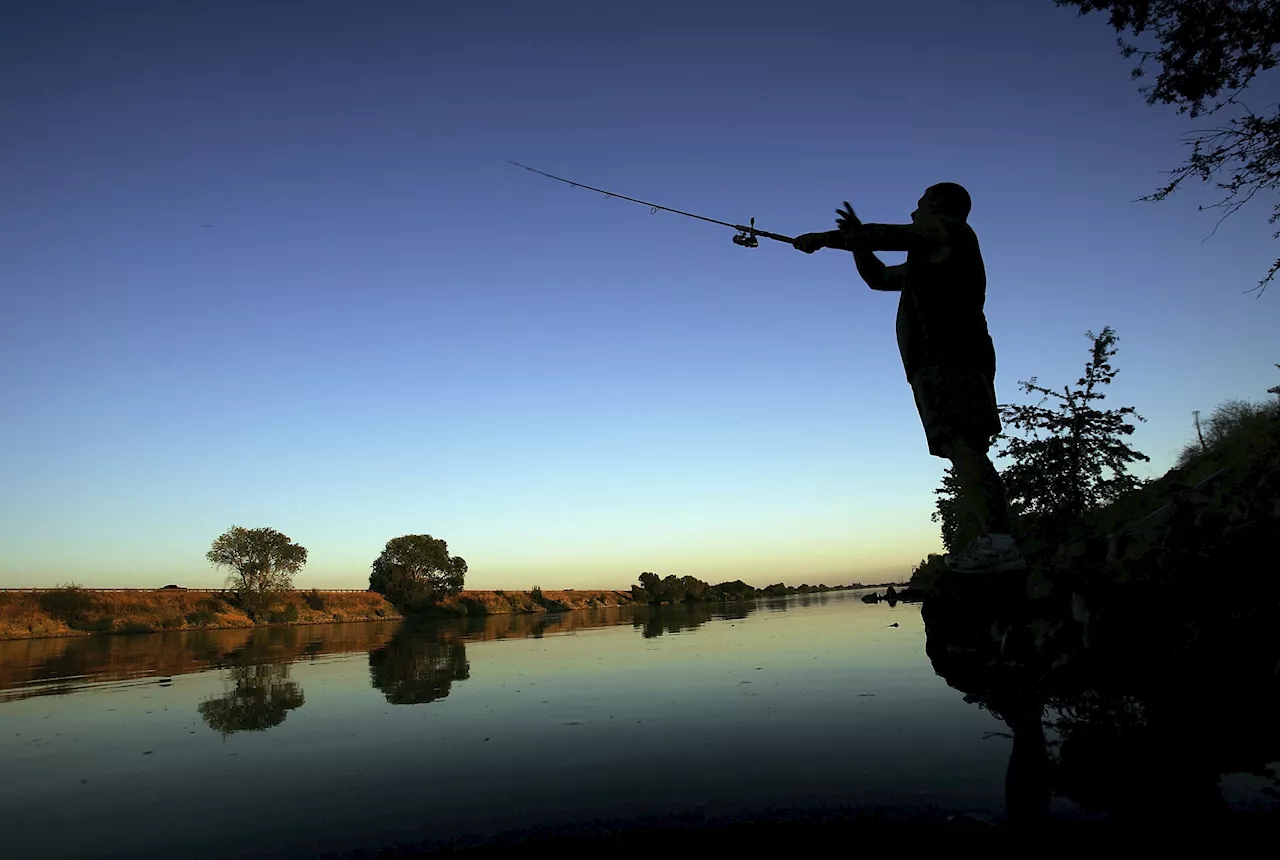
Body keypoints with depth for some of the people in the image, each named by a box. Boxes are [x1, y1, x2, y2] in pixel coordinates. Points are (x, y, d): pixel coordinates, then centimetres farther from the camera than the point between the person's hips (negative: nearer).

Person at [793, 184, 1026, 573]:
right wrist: (857, 239, 24)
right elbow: (880, 277, 38)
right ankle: (995, 541, -7)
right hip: (940, 362, 10)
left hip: (948, 357, -10)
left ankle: (1000, 540, -31)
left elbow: (888, 236, 3)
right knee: (963, 448, -1)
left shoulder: (949, 231, 8)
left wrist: (824, 239, 11)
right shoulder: (931, 257, 34)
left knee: (962, 444, -23)